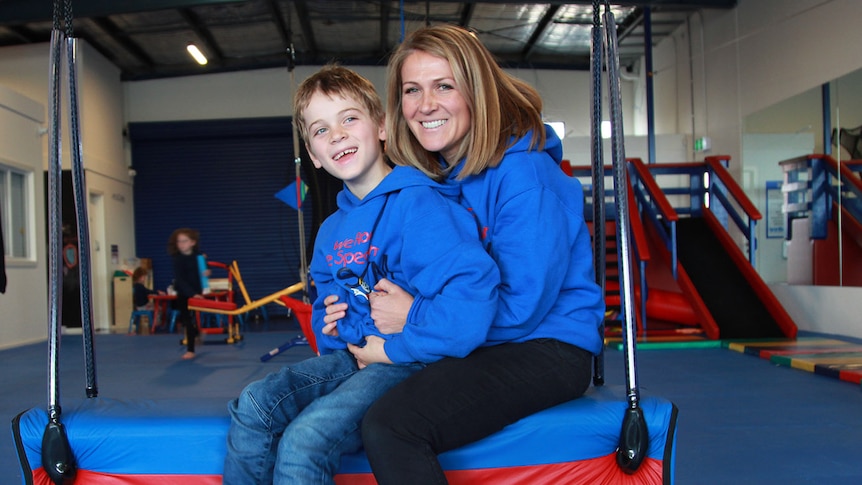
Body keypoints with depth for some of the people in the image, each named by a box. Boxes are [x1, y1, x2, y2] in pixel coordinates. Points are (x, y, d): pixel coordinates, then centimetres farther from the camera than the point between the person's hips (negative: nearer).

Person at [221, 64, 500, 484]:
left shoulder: (417, 203, -14)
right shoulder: (331, 230, 15)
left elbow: (473, 287, -28)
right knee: (253, 405, -14)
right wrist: (328, 326, 6)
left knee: (304, 440, -28)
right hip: (351, 356, 8)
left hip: (409, 361, -8)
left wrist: (396, 347, -18)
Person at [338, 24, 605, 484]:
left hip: (548, 350, -8)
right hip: (474, 345, 8)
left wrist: (415, 317, -14)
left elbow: (522, 307, -21)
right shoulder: (435, 175, 8)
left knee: (388, 425, -28)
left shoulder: (522, 173, -18)